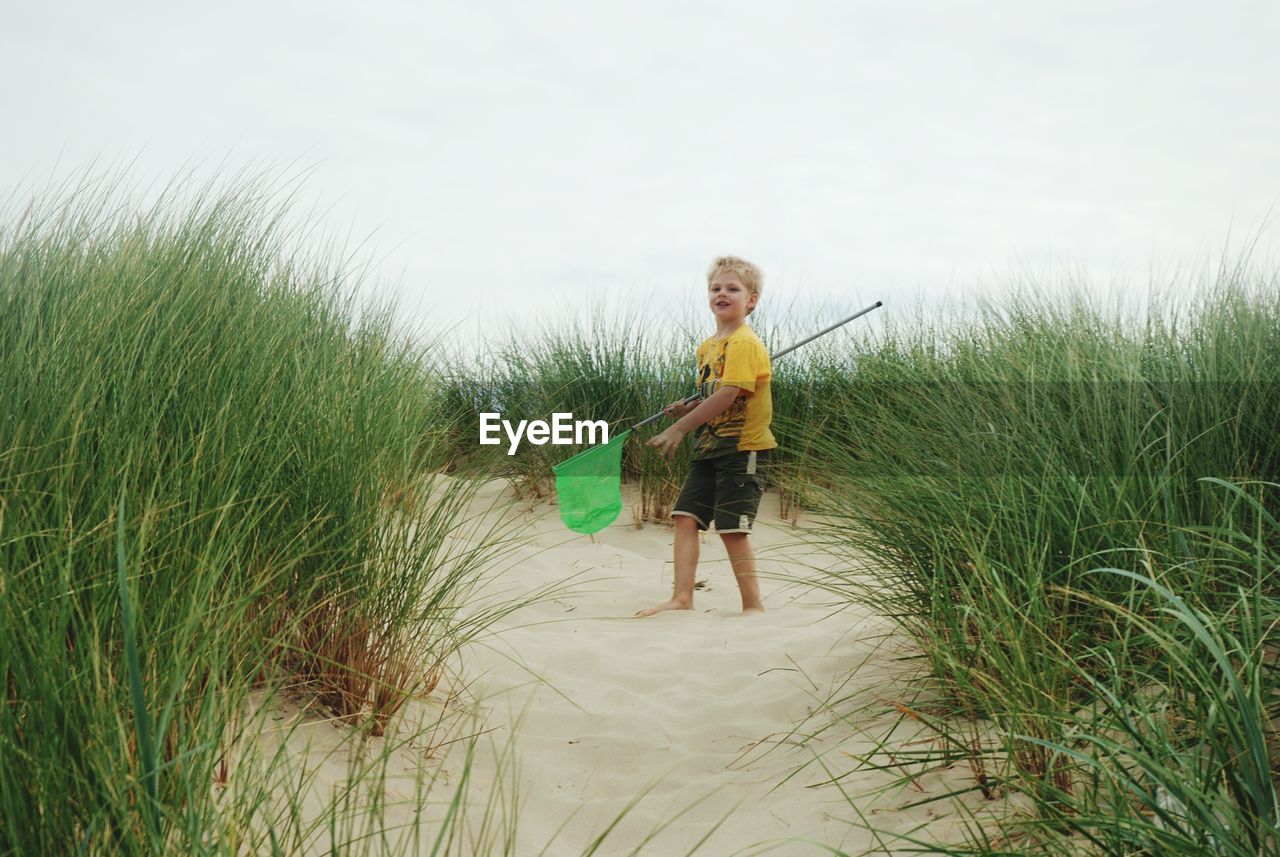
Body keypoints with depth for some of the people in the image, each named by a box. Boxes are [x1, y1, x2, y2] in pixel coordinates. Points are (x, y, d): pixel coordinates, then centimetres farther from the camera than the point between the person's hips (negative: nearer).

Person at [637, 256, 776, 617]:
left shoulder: (745, 343, -14)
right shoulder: (706, 347, 14)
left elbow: (727, 396, -23)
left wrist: (678, 428, -21)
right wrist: (688, 409, 0)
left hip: (743, 449, -8)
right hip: (710, 446, 8)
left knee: (732, 528, -7)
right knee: (685, 516, 2)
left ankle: (753, 605, 6)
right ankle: (682, 597, 7)